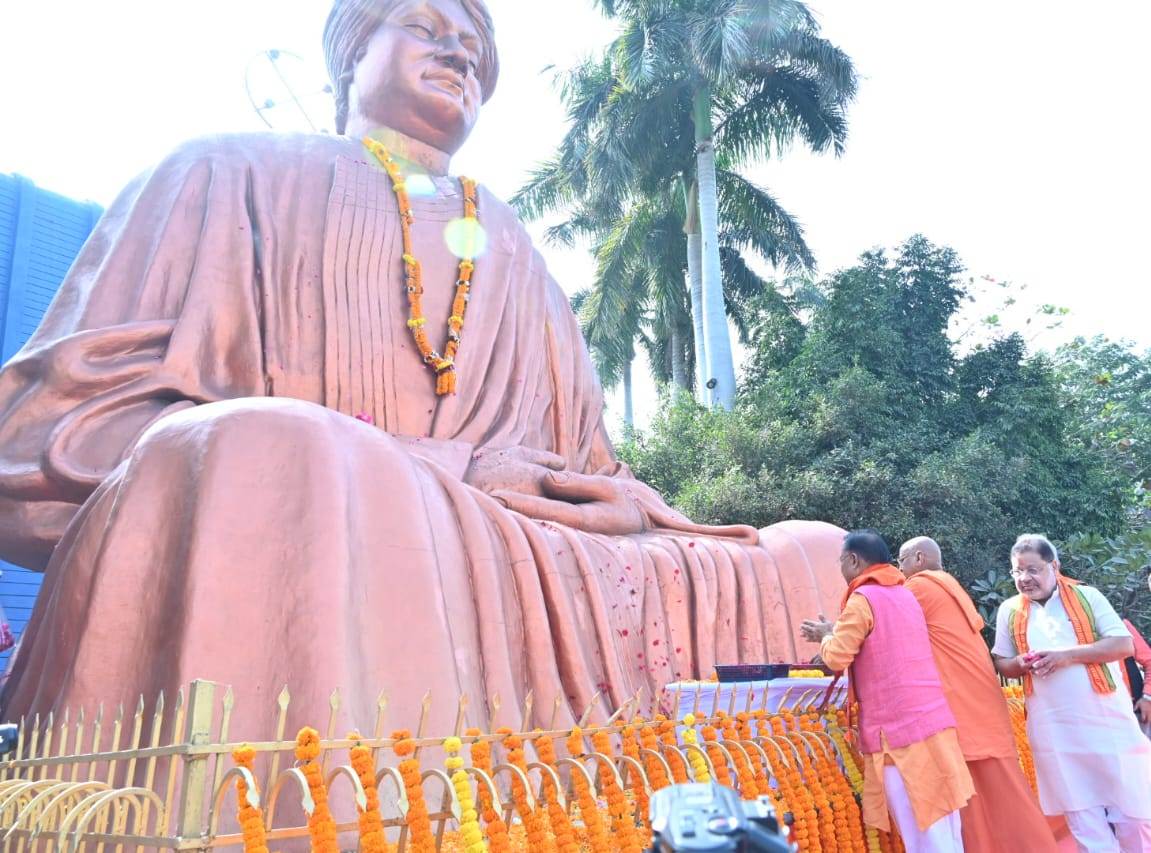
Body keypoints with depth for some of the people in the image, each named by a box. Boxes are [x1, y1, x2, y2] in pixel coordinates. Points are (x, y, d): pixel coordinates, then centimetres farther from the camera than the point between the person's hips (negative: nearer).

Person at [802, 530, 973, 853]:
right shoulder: (904, 595, 15)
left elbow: (837, 658, -11)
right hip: (934, 720, 8)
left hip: (899, 730, -8)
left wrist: (826, 635, 8)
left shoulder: (862, 599, -11)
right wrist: (838, 631, 23)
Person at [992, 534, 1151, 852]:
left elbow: (1123, 644, -7)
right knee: (1083, 818, 7)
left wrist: (1069, 655, -18)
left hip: (1106, 718, -2)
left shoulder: (1086, 596, -1)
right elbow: (1002, 664, 12)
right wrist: (1022, 663, -11)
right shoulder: (1009, 611, 6)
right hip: (1053, 727, 2)